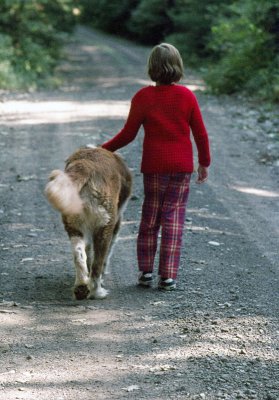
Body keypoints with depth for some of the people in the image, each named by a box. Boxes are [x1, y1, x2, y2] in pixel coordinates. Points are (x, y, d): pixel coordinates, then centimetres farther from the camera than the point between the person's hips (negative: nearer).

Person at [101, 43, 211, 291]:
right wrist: (204, 163, 12)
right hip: (183, 167, 0)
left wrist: (104, 149, 10)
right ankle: (168, 276, 0)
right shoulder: (187, 96, -3)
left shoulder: (143, 97, -6)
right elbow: (200, 133, 0)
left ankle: (146, 271, 16)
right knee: (174, 217, 3)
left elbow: (128, 134, -3)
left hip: (154, 166, 0)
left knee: (150, 216, 13)